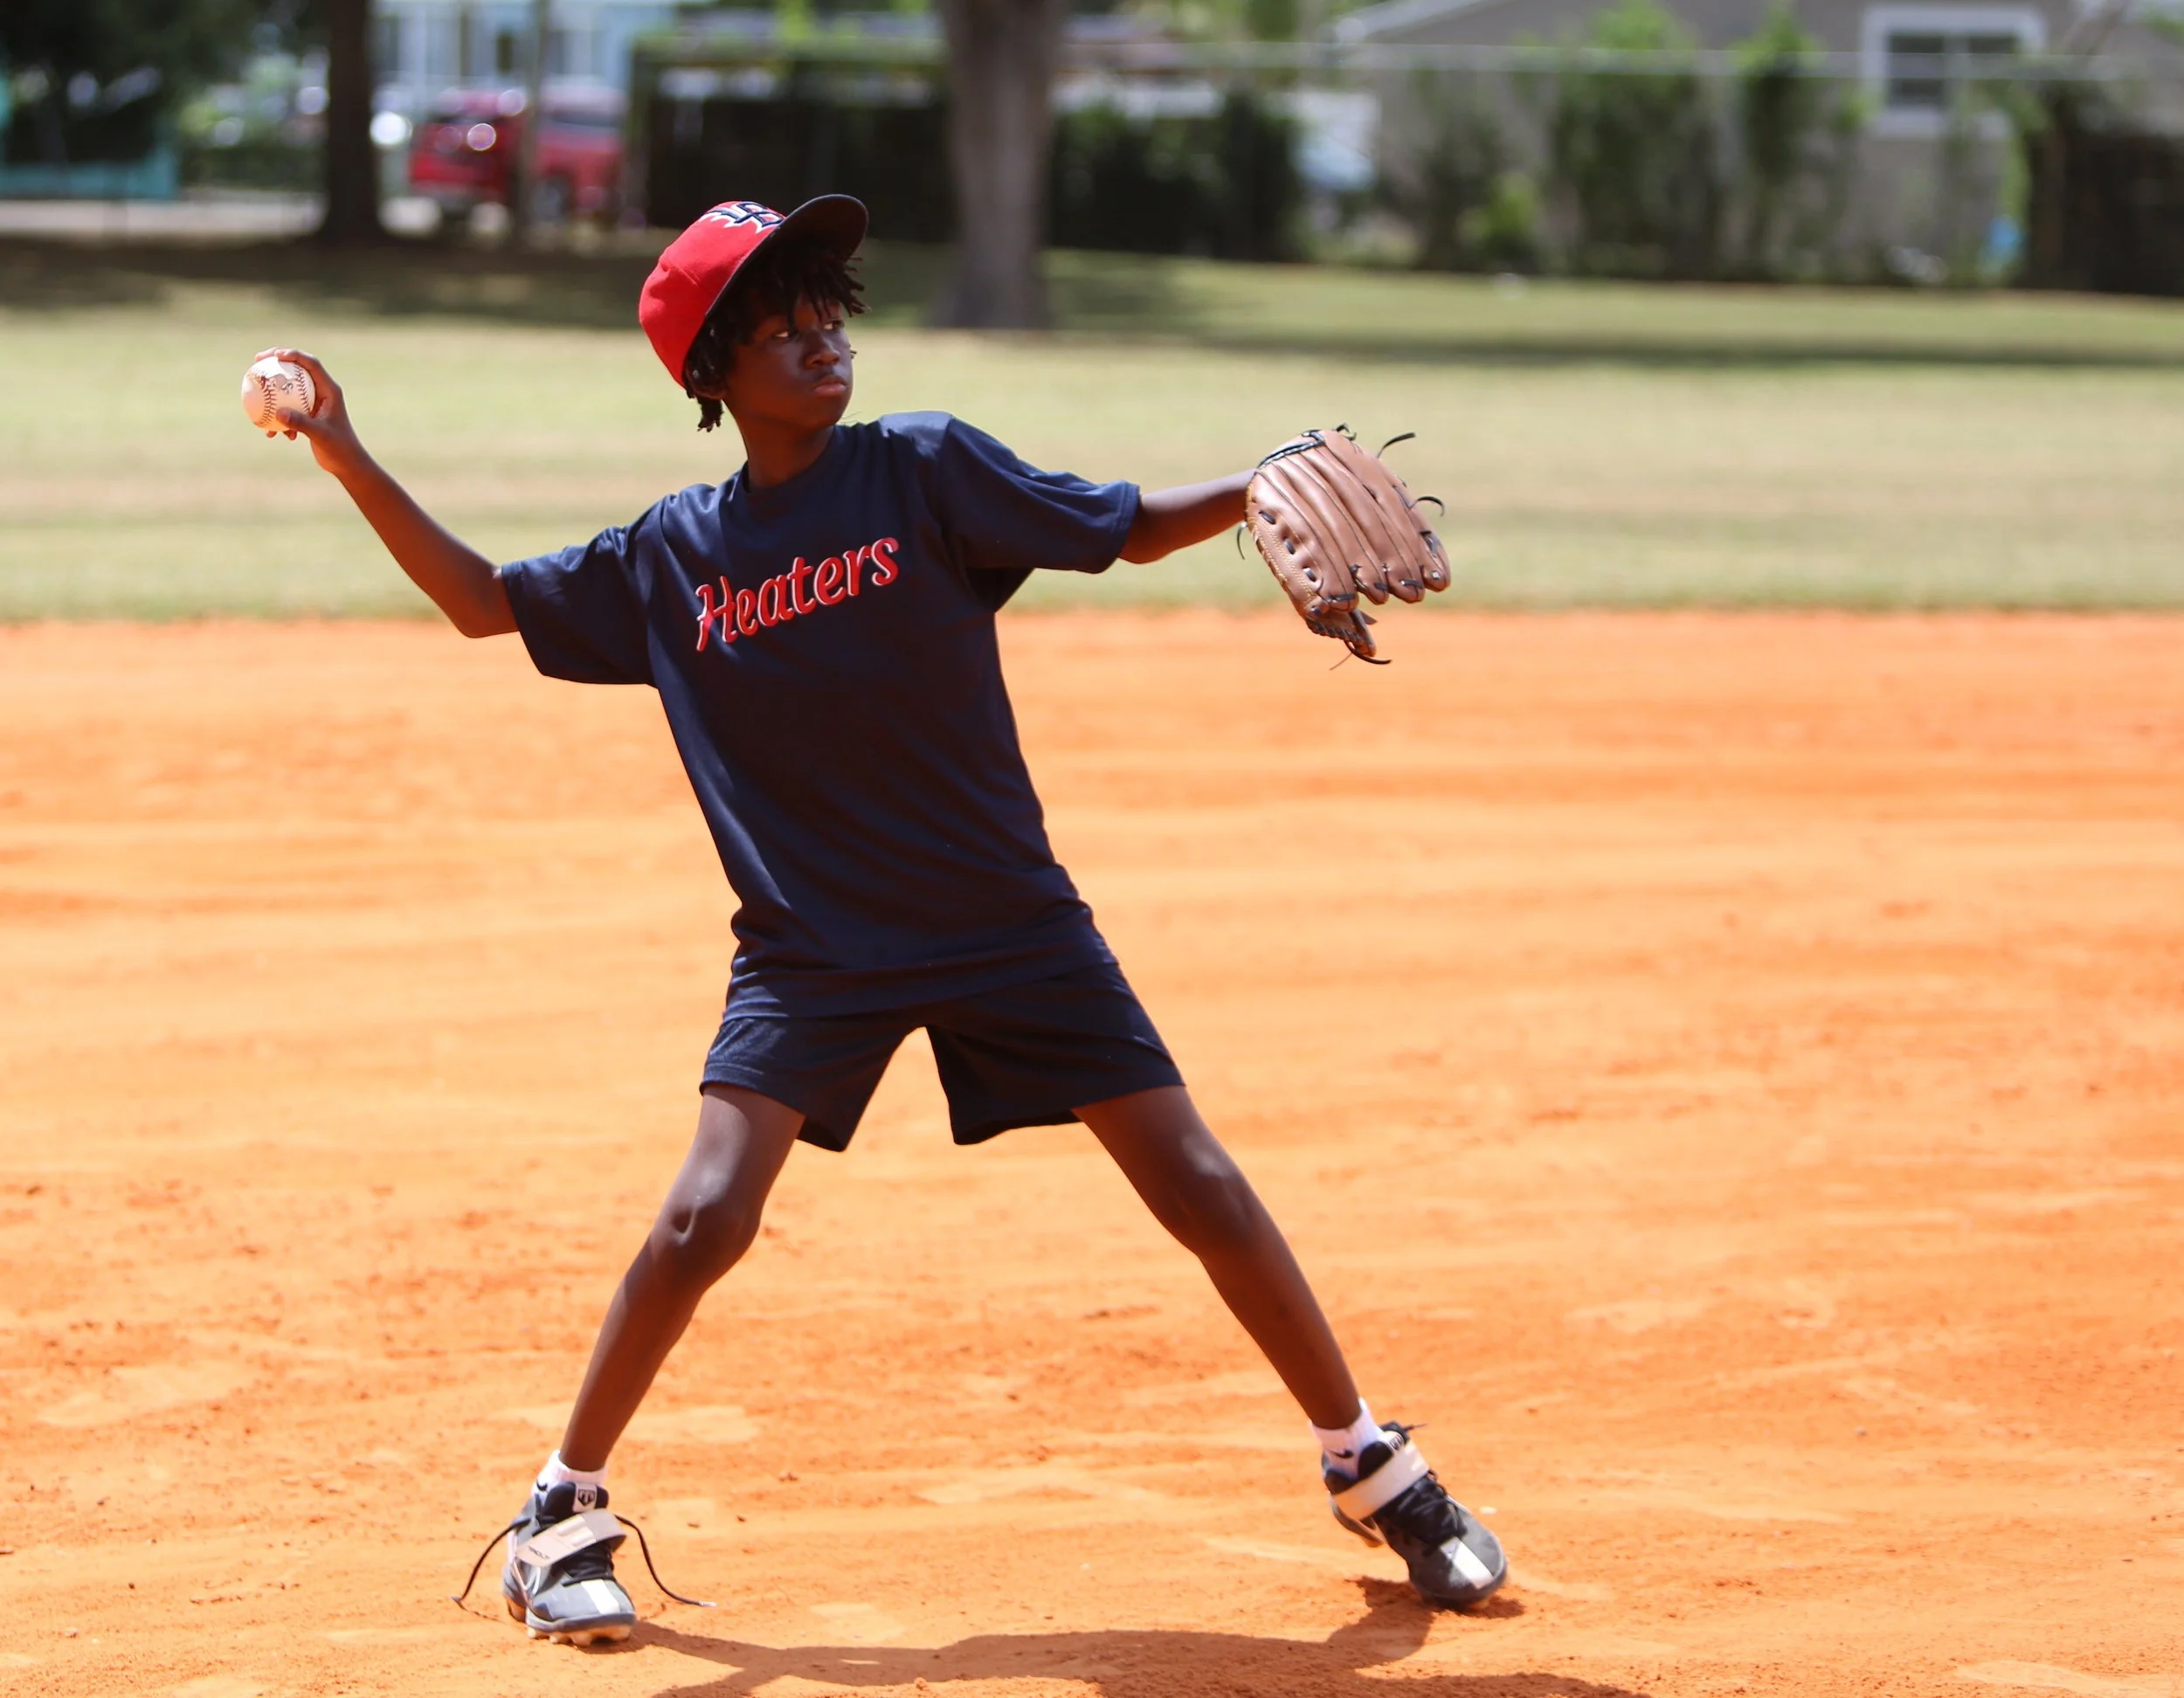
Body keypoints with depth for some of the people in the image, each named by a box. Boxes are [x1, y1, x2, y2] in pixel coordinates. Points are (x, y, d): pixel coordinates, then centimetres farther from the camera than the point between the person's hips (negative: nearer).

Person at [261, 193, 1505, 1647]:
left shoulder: (923, 468, -5)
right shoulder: (672, 556, 2)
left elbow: (1132, 528, -4)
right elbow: (485, 603, 12)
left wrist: (1271, 485, -20)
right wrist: (346, 459, 4)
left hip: (1010, 925, -1)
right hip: (811, 953, 1)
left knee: (1201, 1189, -1)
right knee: (703, 1221, -16)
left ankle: (1374, 1469, 16)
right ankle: (564, 1515, 3)